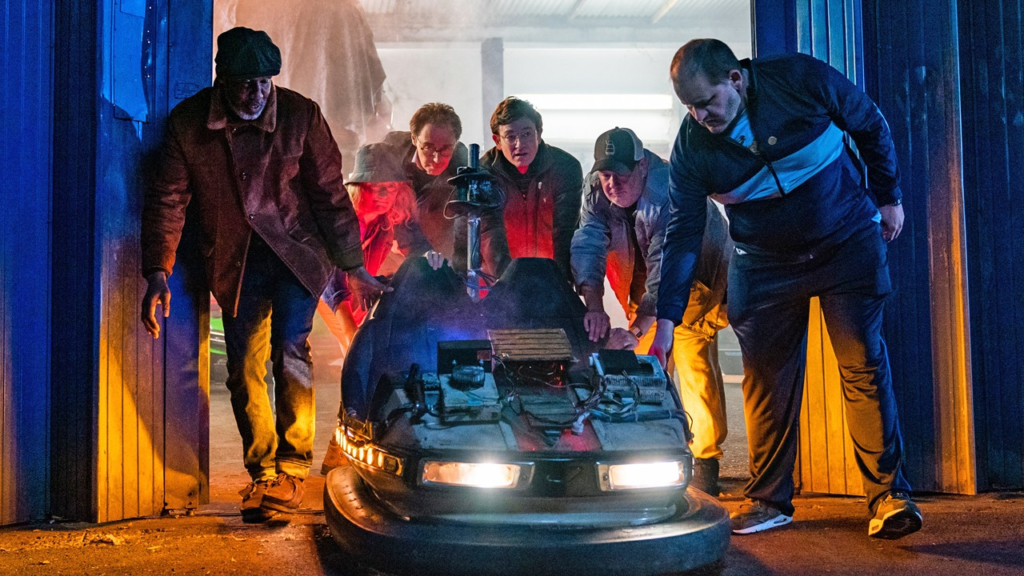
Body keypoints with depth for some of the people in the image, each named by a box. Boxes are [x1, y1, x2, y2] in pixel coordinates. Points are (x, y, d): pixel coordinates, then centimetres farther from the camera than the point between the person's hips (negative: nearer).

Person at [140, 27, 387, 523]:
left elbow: (330, 193, -3)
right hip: (234, 263, 2)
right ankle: (261, 473, 15)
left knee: (290, 352, -17)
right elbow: (167, 199, -2)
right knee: (244, 370, 0)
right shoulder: (187, 123, -6)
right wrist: (158, 273, -10)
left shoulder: (300, 114, -8)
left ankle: (291, 468, -7)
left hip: (297, 252, -2)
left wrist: (353, 267, -3)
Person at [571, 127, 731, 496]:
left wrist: (635, 330, -47)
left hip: (697, 275, -5)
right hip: (644, 280, 6)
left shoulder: (669, 191, -34)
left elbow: (667, 268, -39)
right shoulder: (595, 189, -15)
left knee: (693, 362, -17)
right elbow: (587, 244, -25)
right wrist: (594, 306, -40)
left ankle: (705, 465, -10)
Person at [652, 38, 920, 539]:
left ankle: (888, 495, 1)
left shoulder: (802, 80, -18)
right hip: (765, 264, 2)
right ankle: (769, 499, 14)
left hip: (848, 243, -2)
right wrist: (666, 318, -14)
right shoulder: (692, 147, -13)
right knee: (766, 378, 2)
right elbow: (683, 233, -9)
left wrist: (888, 196, 4)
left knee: (864, 366, -6)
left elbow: (871, 127, -1)